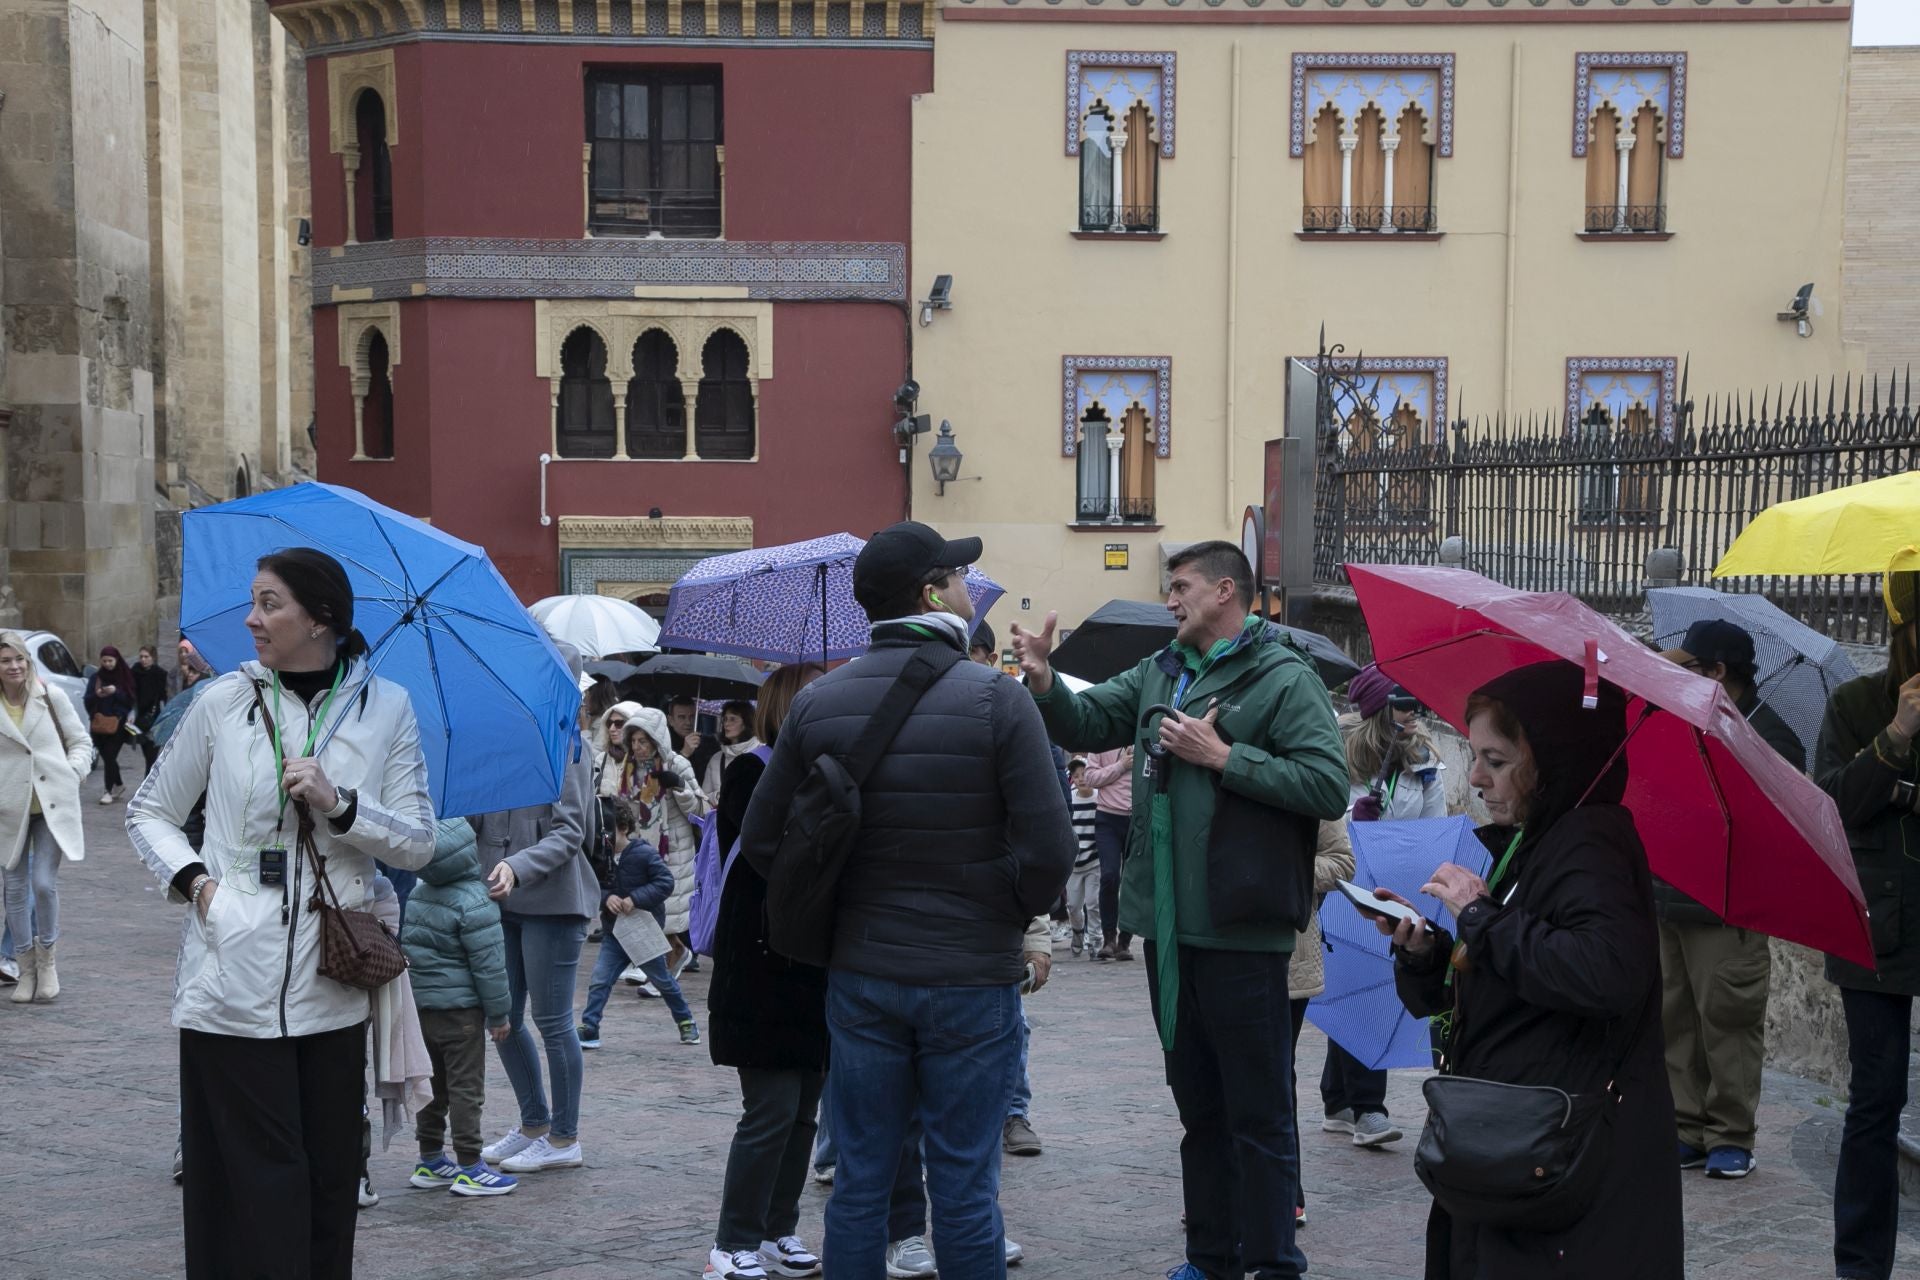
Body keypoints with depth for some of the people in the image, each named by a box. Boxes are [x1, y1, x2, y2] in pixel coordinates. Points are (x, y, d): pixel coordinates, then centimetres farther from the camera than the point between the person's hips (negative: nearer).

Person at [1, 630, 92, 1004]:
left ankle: (46, 960, 12)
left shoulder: (52, 699, 2)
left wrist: (73, 773, -5)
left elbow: (81, 742, 10)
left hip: (54, 806, -1)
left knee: (44, 882, -9)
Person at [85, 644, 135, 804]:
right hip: (99, 724, 3)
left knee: (110, 756, -10)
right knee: (107, 756, 8)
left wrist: (116, 692, -16)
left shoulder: (124, 677, 2)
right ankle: (119, 785, 27)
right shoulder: (95, 677, 8)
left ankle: (109, 791, -4)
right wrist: (96, 695, -14)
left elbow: (130, 699, 0)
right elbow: (87, 700, 7)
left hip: (117, 723, -3)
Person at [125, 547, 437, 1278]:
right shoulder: (225, 701, 2)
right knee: (260, 1182, -2)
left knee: (330, 1178, 7)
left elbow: (418, 845, 3)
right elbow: (149, 812, 12)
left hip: (333, 985, 1)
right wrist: (190, 877, -6)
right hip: (235, 979, -1)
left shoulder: (386, 708, 3)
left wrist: (338, 805, -13)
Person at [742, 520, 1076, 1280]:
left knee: (860, 1182, 11)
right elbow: (1048, 849, -15)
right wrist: (1009, 916, 3)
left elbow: (761, 842, 4)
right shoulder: (997, 701, -12)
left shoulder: (818, 704, 0)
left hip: (860, 975, 4)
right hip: (974, 977, -3)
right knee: (964, 1189, 4)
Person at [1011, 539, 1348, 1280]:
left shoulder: (1284, 679, -10)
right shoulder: (1159, 673, 12)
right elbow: (1086, 725, 12)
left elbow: (1329, 787, -19)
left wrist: (1223, 756, -19)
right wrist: (1044, 684, -7)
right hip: (1170, 927, 7)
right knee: (1197, 1107, 17)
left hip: (1240, 933, -7)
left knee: (1257, 1113, 1)